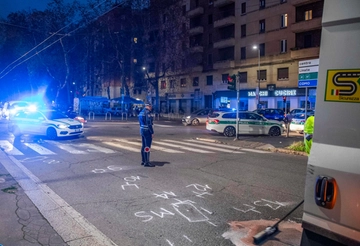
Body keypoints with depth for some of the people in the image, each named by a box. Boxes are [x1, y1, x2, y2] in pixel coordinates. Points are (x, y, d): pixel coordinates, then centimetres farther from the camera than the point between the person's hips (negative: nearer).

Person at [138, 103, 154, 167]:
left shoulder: (141, 112, 15)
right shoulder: (147, 112, -15)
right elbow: (149, 123, -20)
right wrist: (152, 132, -16)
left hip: (142, 130, 10)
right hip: (147, 131, -10)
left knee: (143, 146, 14)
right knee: (147, 147, -6)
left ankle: (143, 161, 22)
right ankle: (146, 162, -4)